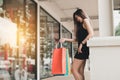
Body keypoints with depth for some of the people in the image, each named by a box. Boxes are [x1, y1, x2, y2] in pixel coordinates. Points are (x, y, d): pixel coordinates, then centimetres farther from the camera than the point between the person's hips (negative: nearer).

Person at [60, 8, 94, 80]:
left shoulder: (85, 20, 0)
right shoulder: (81, 25, 25)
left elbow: (91, 34, -16)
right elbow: (77, 39, 20)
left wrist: (82, 43, -17)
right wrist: (65, 39, 16)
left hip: (84, 48, -9)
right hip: (82, 49, 9)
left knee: (74, 69, -11)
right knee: (80, 72, 4)